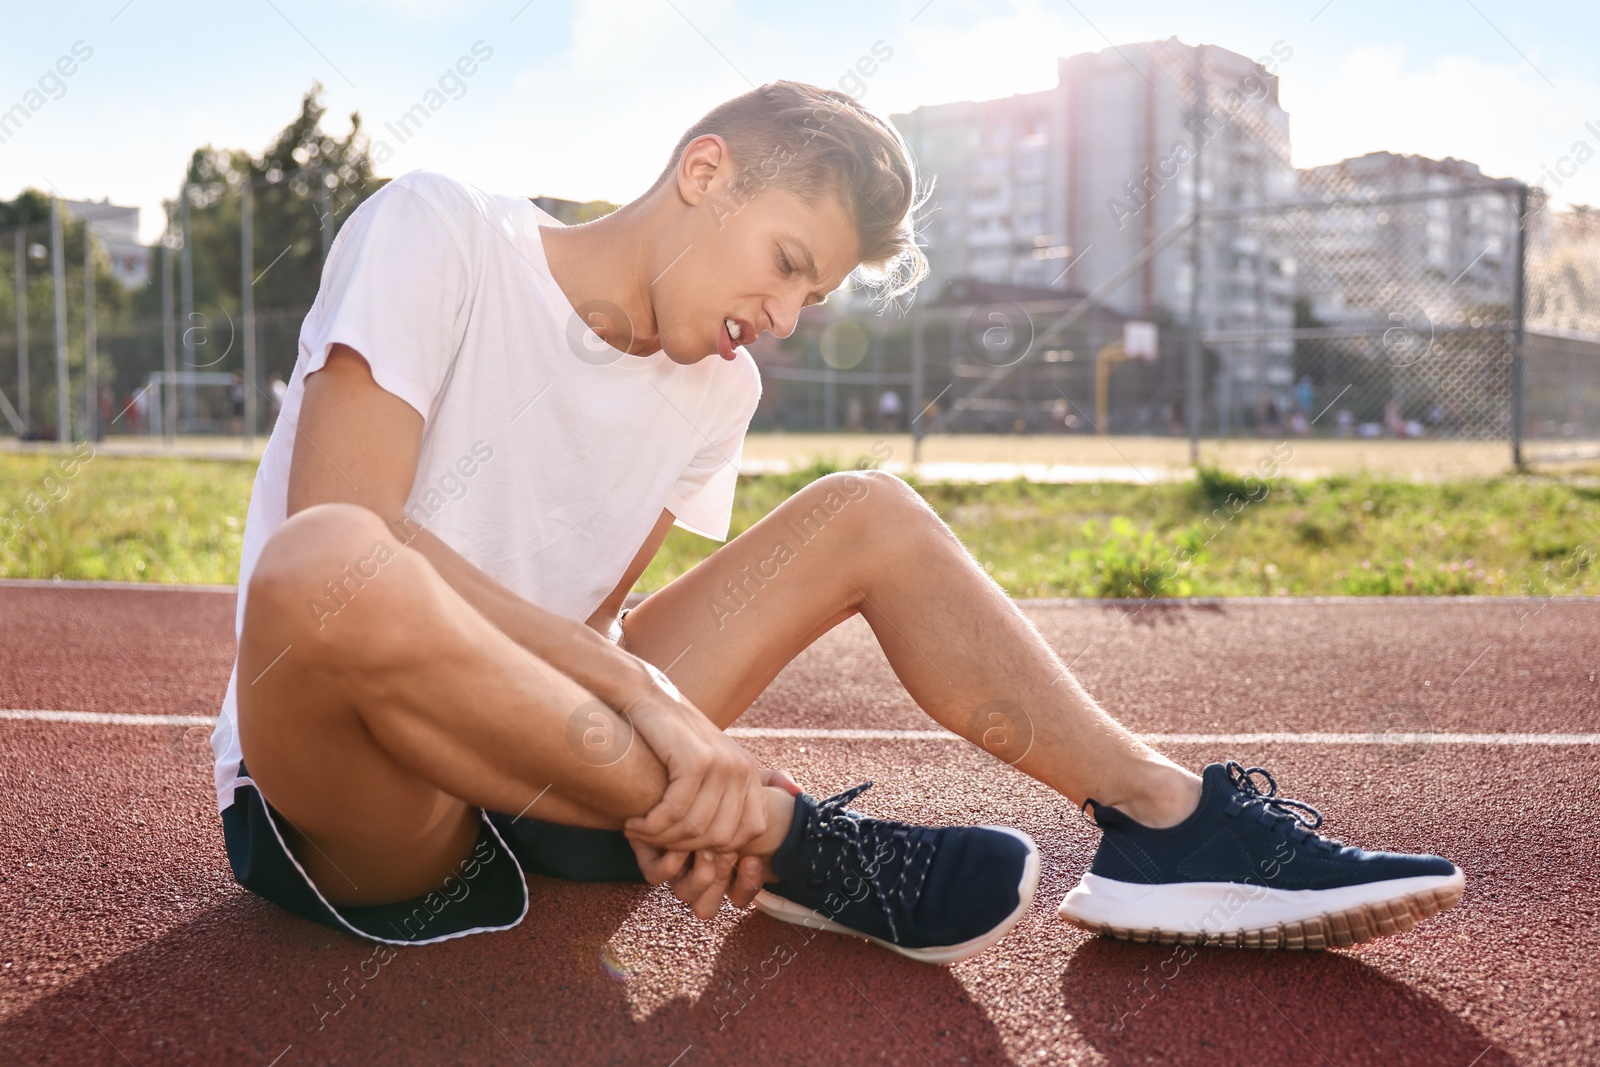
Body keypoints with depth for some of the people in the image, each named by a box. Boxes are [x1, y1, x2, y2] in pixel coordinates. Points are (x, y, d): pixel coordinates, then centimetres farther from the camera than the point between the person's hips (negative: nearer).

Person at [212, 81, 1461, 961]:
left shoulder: (719, 390, 6)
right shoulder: (439, 232, -12)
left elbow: (580, 632, 2)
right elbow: (337, 533, -25)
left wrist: (676, 762, -20)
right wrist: (639, 689, -31)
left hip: (523, 767, 6)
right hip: (343, 805, -5)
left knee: (865, 514, 0)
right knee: (330, 573, -42)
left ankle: (1166, 821, -8)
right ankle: (794, 849, -27)